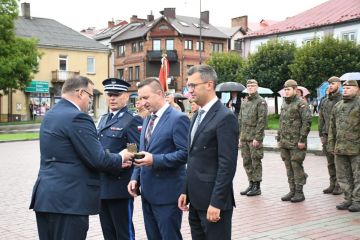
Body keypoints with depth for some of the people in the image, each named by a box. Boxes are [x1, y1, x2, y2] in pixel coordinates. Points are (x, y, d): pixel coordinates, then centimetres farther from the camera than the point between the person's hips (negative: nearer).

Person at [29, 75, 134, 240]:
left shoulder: (50, 116, 14)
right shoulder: (77, 117, -16)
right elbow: (97, 159, -18)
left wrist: (115, 162, 14)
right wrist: (120, 159, 2)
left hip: (45, 195, 9)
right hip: (69, 199, -9)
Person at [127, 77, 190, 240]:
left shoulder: (178, 118, -12)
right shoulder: (147, 120, 16)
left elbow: (185, 153, -19)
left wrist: (155, 160, -25)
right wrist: (135, 178, 7)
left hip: (167, 193, -8)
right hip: (148, 192, 9)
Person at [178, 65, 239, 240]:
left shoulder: (225, 117, -15)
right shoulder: (198, 116, 13)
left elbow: (227, 165, -19)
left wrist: (216, 203, -20)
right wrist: (186, 191, 13)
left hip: (213, 201, -8)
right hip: (196, 200, 8)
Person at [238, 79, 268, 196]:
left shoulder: (261, 102, -7)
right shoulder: (244, 103, 16)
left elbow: (262, 121, -14)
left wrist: (257, 138, -18)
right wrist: (240, 136, 12)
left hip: (255, 138, -7)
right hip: (244, 138, 7)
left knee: (256, 162, -2)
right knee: (246, 162, 11)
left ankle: (257, 187, 5)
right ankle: (251, 184, 20)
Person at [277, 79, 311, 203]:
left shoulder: (301, 104, -9)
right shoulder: (284, 104, 16)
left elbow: (307, 122, -15)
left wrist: (302, 140, -18)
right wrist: (279, 138, 17)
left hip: (296, 143, -8)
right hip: (285, 143, 8)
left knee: (297, 167, -4)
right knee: (289, 167, 11)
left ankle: (299, 192, 5)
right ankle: (292, 191, 19)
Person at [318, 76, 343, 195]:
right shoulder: (324, 102, 13)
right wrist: (321, 135, 10)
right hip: (327, 136, 6)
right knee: (330, 163, 10)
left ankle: (341, 186, 7)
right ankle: (333, 184, 18)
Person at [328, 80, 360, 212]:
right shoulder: (337, 106, 14)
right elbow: (332, 127, 17)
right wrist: (331, 144, 13)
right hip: (340, 148, 6)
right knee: (343, 176, 10)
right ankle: (348, 199, 20)